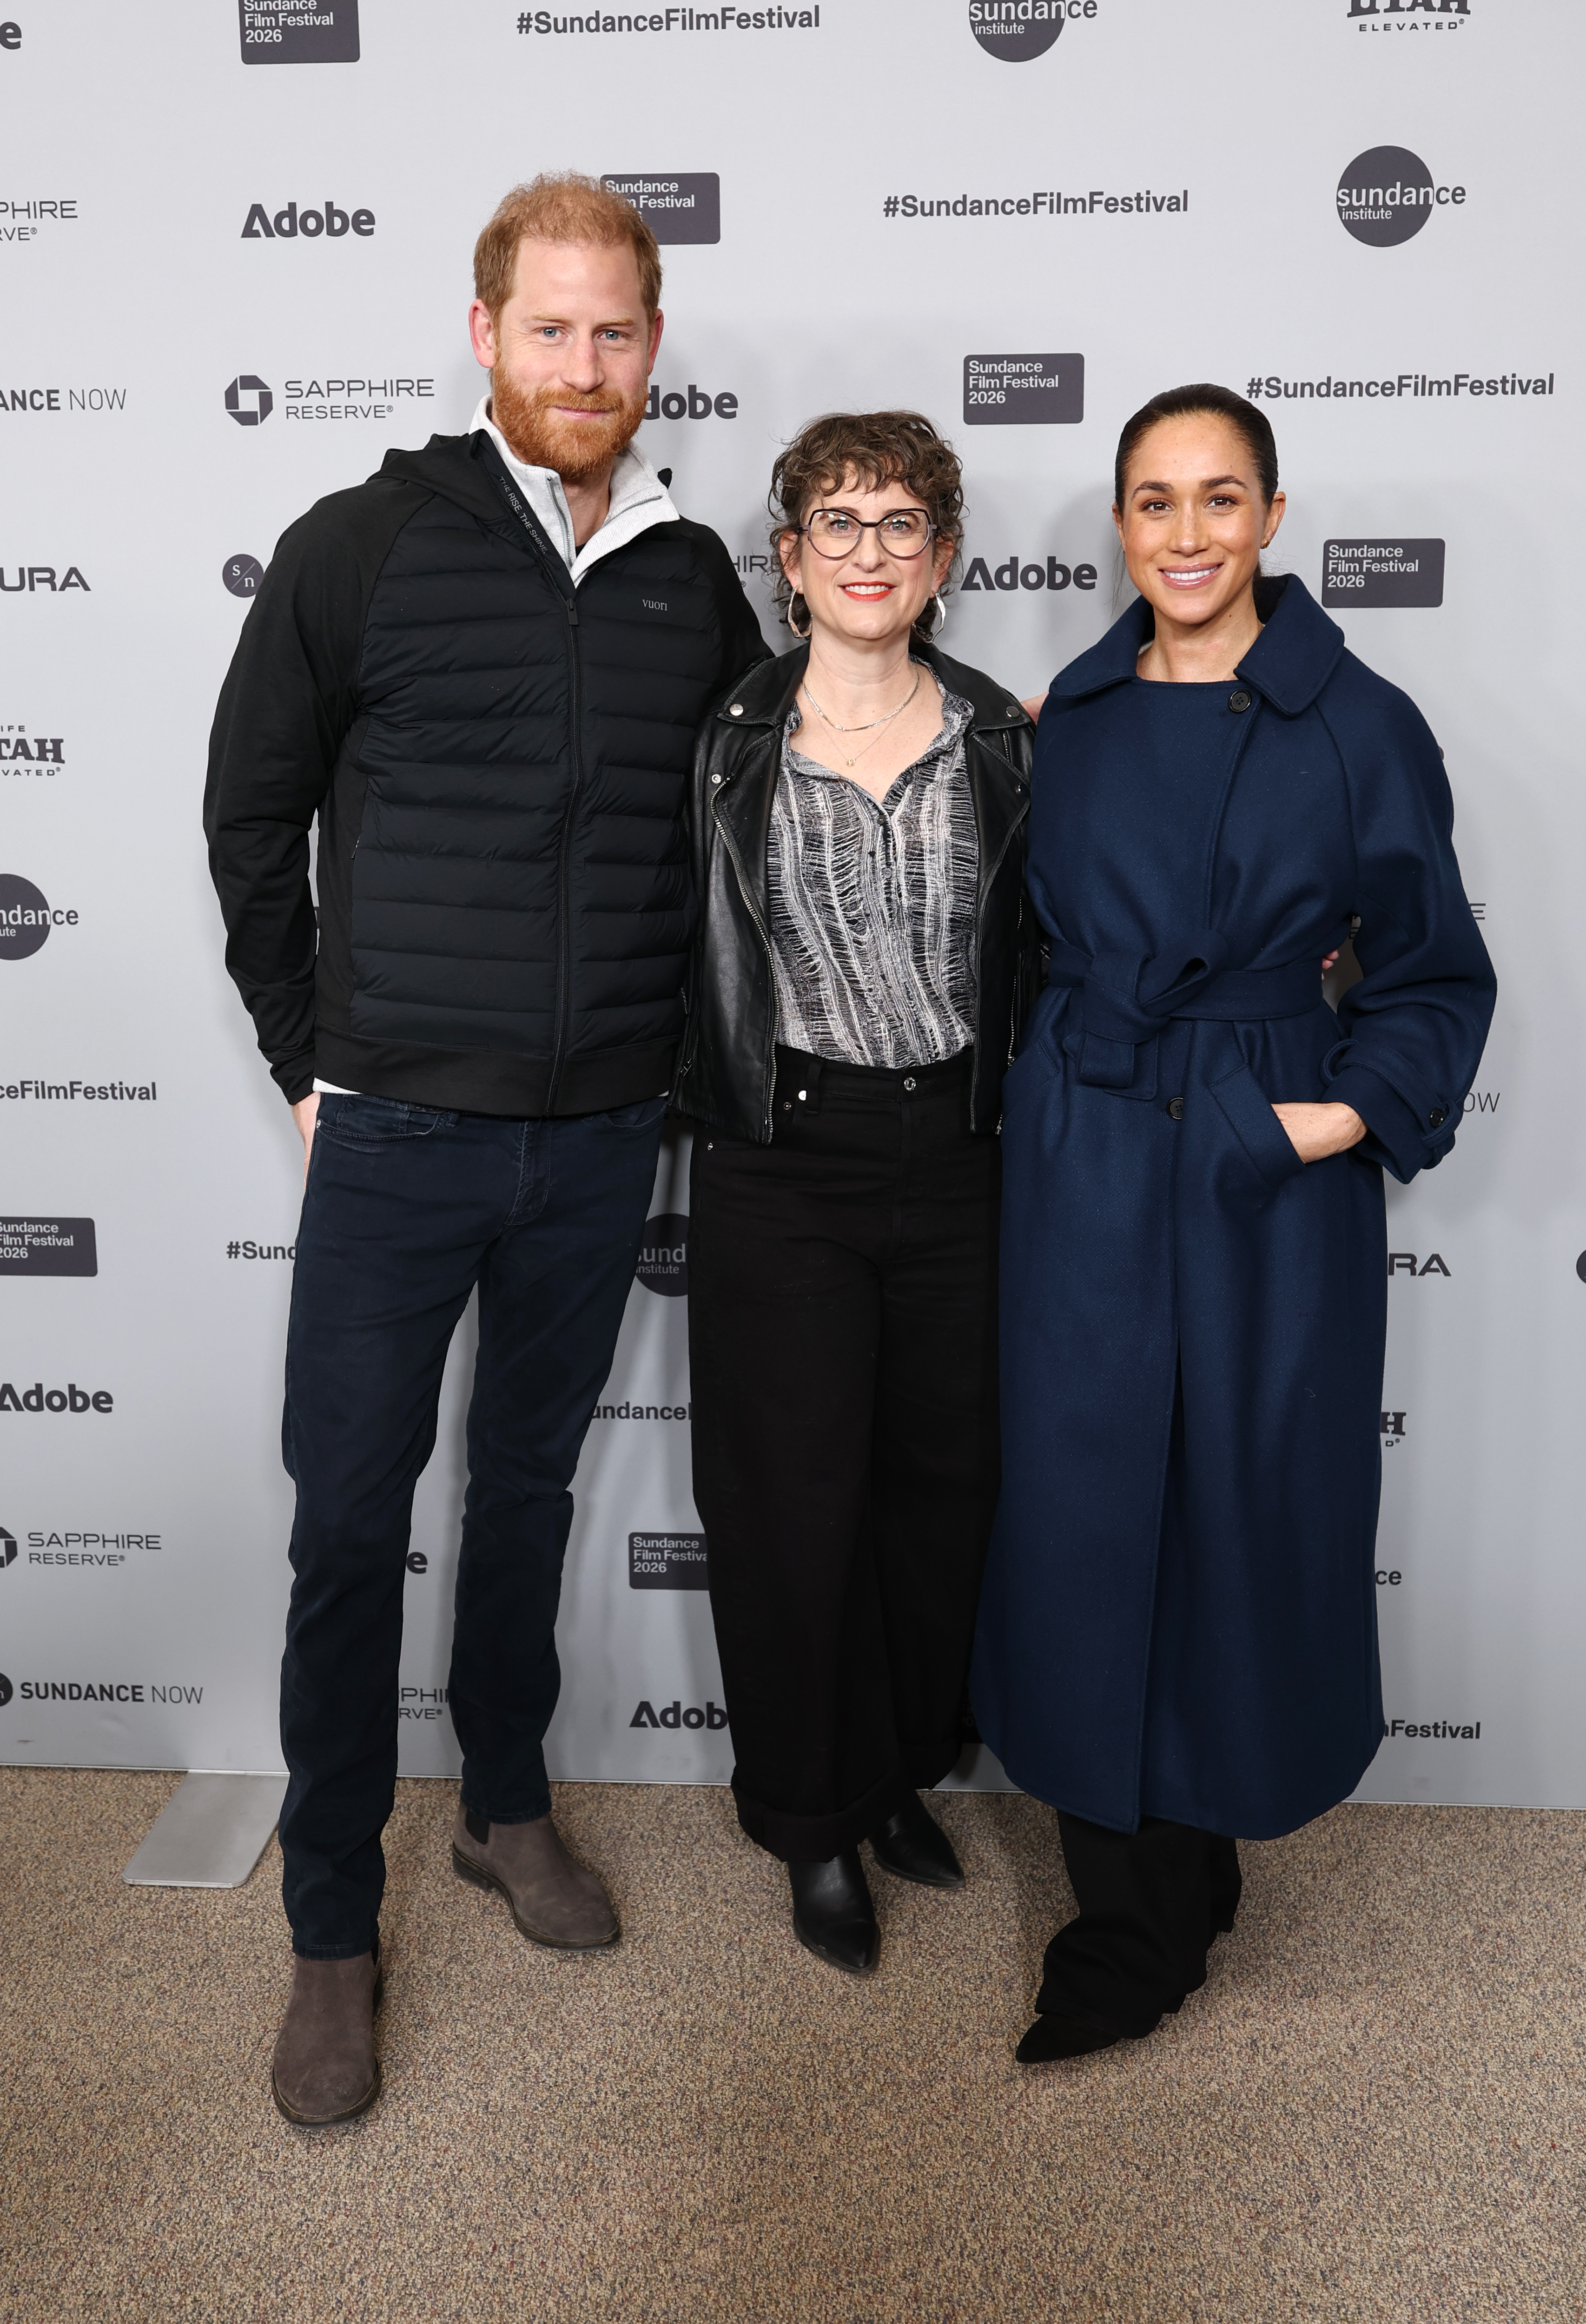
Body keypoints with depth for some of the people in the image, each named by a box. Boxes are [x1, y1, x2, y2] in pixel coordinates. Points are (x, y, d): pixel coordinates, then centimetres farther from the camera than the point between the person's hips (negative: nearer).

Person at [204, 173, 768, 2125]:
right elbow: (250, 815, 2)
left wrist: (667, 1046, 11)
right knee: (350, 1524, 3)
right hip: (398, 1134, -3)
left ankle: (504, 1805, 38)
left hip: (601, 1138, 3)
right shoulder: (364, 548, -5)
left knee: (531, 1483, 17)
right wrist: (310, 1054, 1)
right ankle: (332, 1933, 20)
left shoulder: (693, 581, 4)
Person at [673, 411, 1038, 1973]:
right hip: (784, 1168, -2)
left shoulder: (1003, 740, 5)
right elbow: (679, 953, 3)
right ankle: (817, 1824, 26)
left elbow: (1029, 951, 9)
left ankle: (905, 1771, 36)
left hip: (956, 1159, 3)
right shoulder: (725, 741, -1)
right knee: (795, 1503, 5)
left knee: (944, 1481, 12)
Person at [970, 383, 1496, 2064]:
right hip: (1082, 1158, 3)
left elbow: (1431, 972, 1)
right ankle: (1133, 1916, 22)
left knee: (1250, 1504, 6)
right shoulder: (1064, 722, 7)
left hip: (1275, 1169, -2)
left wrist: (1361, 1107, -12)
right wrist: (1051, 1094, 2)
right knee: (1085, 1508, 4)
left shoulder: (1361, 726, -2)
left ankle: (1193, 1854, 28)